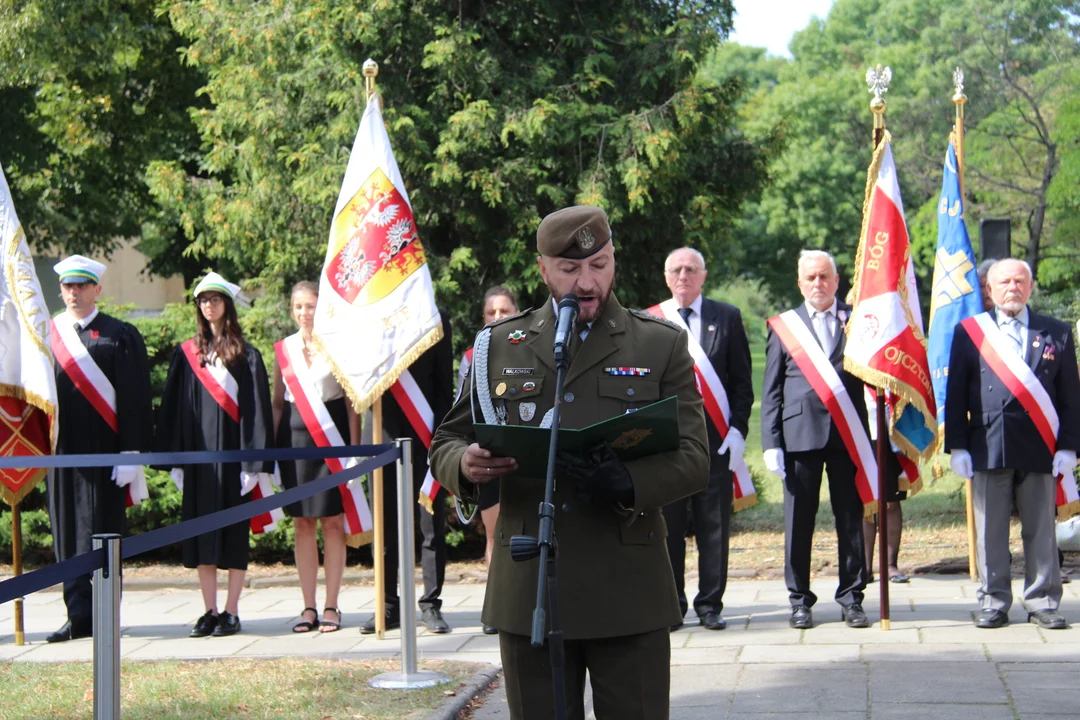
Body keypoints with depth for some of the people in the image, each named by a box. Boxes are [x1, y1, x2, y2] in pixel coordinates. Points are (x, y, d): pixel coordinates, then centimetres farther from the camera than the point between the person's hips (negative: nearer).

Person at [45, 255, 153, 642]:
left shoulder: (120, 336, 1)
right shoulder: (46, 335, 10)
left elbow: (135, 399, -2)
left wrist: (132, 452, -9)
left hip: (103, 451, -3)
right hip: (61, 449, 3)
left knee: (101, 532, -2)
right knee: (67, 535, 5)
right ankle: (79, 615, 11)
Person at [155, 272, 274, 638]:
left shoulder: (246, 356, 0)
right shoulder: (186, 354, 10)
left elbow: (257, 411, -4)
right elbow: (173, 408, 10)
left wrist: (254, 463, -11)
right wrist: (175, 458, 3)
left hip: (231, 454, -4)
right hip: (197, 454, 4)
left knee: (233, 533, -1)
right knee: (200, 534, 4)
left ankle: (231, 612, 3)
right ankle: (210, 611, 10)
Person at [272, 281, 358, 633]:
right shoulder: (284, 348, 10)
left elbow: (351, 399, 1)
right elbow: (277, 402, 14)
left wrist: (354, 445, -6)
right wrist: (270, 445, 6)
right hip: (294, 437, 3)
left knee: (332, 521, -2)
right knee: (302, 522, 3)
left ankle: (331, 607, 3)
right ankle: (308, 607, 7)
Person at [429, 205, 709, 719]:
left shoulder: (663, 345, 6)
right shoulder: (499, 346, 10)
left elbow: (694, 459, -1)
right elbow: (446, 442, 14)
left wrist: (628, 482, -22)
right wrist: (465, 466, -11)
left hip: (629, 594, -1)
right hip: (528, 594, 2)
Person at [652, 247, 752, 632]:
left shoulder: (727, 317, 8)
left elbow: (741, 379, 7)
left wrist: (737, 427, -4)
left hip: (715, 436, 0)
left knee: (714, 524, 2)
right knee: (667, 525, 2)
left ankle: (710, 604, 11)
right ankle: (671, 605, 11)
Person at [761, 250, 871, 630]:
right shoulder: (783, 326, 10)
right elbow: (771, 392, 8)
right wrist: (771, 442, 0)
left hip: (848, 434, 0)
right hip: (800, 434, 0)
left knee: (851, 519, 4)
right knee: (798, 522, 4)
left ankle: (851, 598, 14)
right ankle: (800, 599, 13)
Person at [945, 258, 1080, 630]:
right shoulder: (969, 332, 8)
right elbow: (955, 394, 6)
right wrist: (957, 446, -1)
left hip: (1041, 448, 0)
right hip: (988, 447, 0)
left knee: (1041, 529, 4)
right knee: (990, 531, 2)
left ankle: (1043, 602, 12)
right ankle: (993, 603, 11)